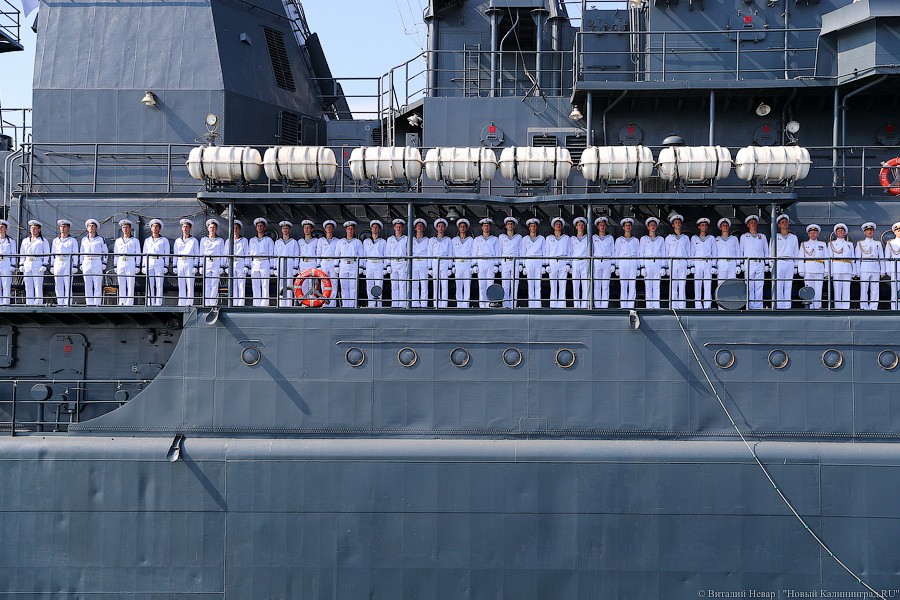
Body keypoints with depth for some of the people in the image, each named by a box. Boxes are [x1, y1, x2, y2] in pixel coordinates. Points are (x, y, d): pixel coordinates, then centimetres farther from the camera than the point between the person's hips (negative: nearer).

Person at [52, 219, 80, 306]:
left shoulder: (72, 241, 7)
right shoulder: (55, 241, 17)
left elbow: (75, 254, 2)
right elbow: (52, 254, 19)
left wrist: (75, 266, -7)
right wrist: (52, 266, 11)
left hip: (68, 264, -4)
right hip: (57, 264, 4)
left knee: (68, 286, -8)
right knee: (59, 287, 1)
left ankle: (68, 304, -9)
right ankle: (60, 304, 3)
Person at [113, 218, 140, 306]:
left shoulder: (135, 240, 9)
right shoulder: (118, 241, 17)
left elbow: (138, 254, 6)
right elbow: (115, 254, 18)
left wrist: (137, 266, -3)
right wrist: (115, 267, 10)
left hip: (130, 263, -3)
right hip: (120, 264, 3)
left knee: (130, 285, -7)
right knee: (121, 286, 0)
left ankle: (129, 303, -8)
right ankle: (122, 303, 1)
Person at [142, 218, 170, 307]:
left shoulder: (164, 240, 10)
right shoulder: (147, 240, 19)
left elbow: (167, 254, 5)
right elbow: (145, 254, 18)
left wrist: (166, 266, -4)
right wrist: (144, 265, 8)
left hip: (159, 263, -3)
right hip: (149, 263, 3)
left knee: (159, 284, -7)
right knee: (150, 285, -3)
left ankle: (158, 303, -8)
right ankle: (150, 304, -2)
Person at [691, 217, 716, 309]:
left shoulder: (711, 238, 14)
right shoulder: (694, 238, 14)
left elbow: (714, 252, 12)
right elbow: (692, 252, 12)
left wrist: (714, 265, 1)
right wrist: (692, 265, 1)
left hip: (708, 263, 0)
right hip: (697, 263, 0)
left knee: (708, 285, -7)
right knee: (697, 285, -5)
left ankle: (707, 305, -8)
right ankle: (698, 306, -4)